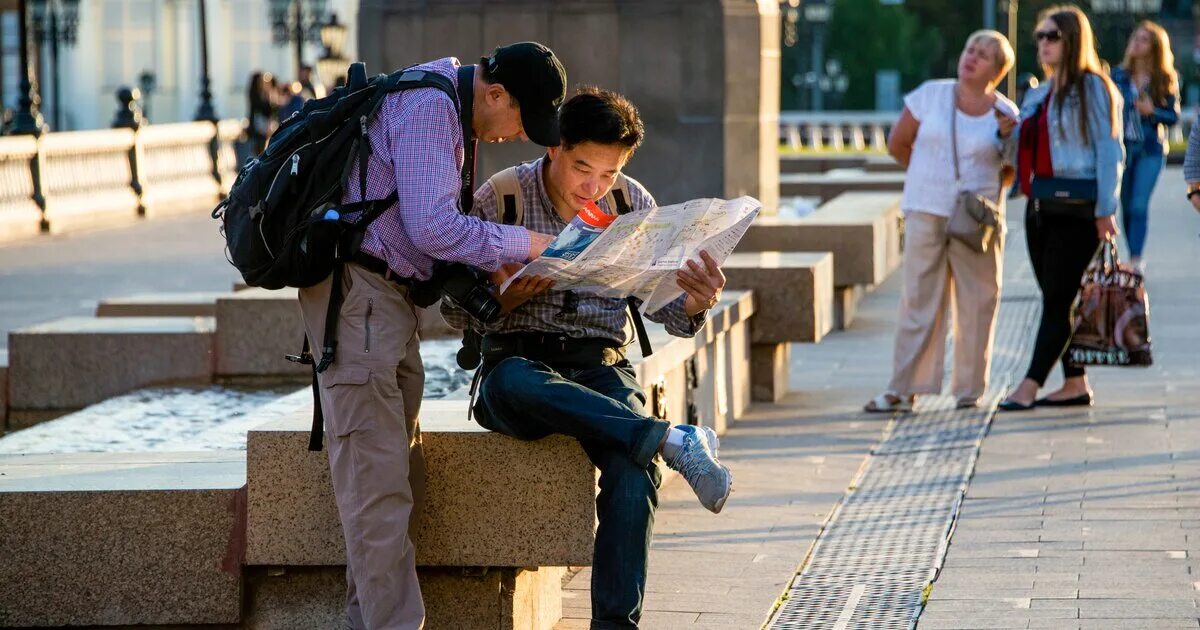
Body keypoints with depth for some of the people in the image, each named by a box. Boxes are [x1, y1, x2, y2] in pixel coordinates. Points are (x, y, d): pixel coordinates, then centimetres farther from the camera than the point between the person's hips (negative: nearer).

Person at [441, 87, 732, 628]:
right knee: (520, 385, -41)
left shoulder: (633, 203, 7)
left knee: (632, 469, -31)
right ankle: (673, 441, -37)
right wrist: (509, 297, -21)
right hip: (518, 361, -2)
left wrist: (696, 304, -19)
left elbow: (664, 305, 5)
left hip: (602, 365, 2)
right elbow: (456, 310, 1)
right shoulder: (501, 198, -1)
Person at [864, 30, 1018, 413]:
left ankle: (970, 389, 10)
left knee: (977, 303, 1)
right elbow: (897, 144, 10)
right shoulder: (931, 95, 2)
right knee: (919, 300, -1)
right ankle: (903, 390, 0)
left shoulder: (1006, 114, 3)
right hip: (927, 214, 0)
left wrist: (1009, 138, -9)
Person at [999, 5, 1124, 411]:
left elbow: (1109, 149, -10)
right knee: (1056, 299, 9)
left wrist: (1105, 210, -15)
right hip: (1040, 207, 8)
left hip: (1076, 209, -8)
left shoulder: (1093, 88, -5)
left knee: (1060, 298, -8)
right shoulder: (1038, 95, 17)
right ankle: (1075, 384, 16)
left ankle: (1030, 385, -13)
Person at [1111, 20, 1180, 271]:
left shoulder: (1166, 80, 1)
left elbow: (1173, 117, 1)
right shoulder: (1119, 75, 5)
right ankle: (1135, 257, 16)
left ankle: (1136, 259, -15)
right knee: (1126, 206, 6)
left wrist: (1153, 112, -16)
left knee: (1139, 205, -12)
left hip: (1150, 149, -2)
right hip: (1121, 146, 2)